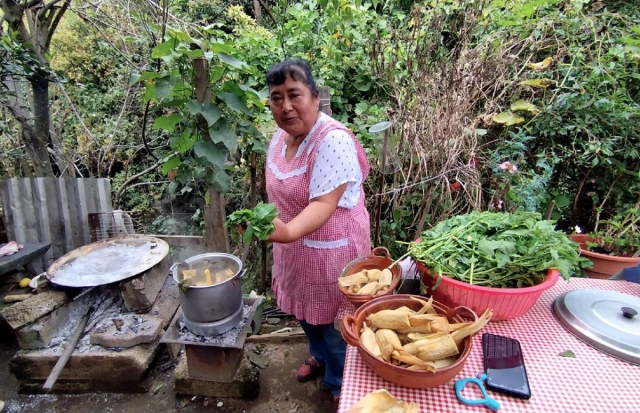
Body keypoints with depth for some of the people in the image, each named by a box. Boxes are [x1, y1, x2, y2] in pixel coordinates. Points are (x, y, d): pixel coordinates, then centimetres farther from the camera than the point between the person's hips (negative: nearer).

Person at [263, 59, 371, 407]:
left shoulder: (333, 140, -26)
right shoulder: (281, 136, 0)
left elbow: (324, 203, -33)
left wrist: (289, 231, -50)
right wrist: (278, 231, 15)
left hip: (330, 248, -7)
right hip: (296, 248, 8)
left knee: (332, 319, 12)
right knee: (306, 310, 26)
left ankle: (342, 384, 39)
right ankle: (319, 356, 55)